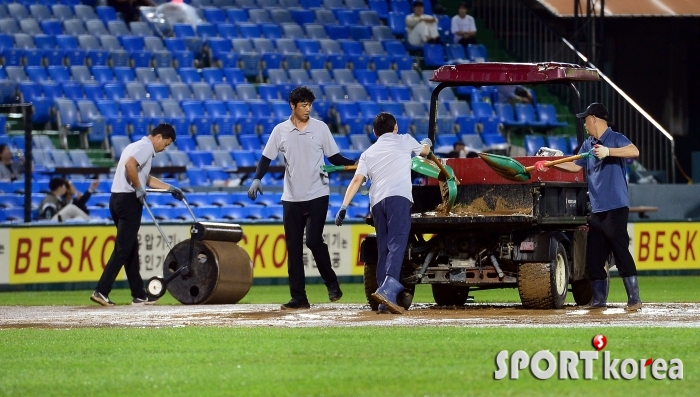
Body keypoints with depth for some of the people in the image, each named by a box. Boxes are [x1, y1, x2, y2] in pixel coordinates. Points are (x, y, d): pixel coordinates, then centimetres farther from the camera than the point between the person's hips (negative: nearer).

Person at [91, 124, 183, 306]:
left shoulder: (137, 146, 24)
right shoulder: (146, 146, -7)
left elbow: (146, 178, 33)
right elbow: (130, 165, -26)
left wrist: (170, 188, 34)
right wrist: (139, 188, -17)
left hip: (117, 199, 10)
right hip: (129, 200, -10)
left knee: (131, 249, 13)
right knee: (123, 249, -10)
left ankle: (138, 295, 16)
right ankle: (101, 291, -17)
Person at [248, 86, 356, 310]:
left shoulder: (320, 128, 1)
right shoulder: (280, 131, 2)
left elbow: (334, 157, 4)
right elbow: (267, 158, 3)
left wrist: (355, 164, -12)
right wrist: (257, 179, -13)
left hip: (317, 196, -2)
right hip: (292, 198, 2)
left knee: (314, 240, -13)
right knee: (293, 248, 2)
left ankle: (331, 283, 8)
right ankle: (298, 298, 6)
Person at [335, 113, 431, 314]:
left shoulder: (368, 153, 22)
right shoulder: (404, 141, 17)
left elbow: (357, 180, 8)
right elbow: (424, 151, 37)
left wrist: (344, 207, 2)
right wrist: (427, 143, 60)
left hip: (376, 202, 4)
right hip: (398, 197, -4)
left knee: (383, 249, 9)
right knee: (397, 244, -16)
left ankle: (384, 299, 4)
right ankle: (388, 289, -36)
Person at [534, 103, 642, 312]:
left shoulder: (615, 139, -6)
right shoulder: (588, 145, 17)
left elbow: (634, 151, -24)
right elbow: (576, 166, 29)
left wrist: (608, 151, -31)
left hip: (615, 207, -8)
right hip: (597, 209, 8)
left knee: (621, 252, -12)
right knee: (593, 256, 9)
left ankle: (634, 299, -11)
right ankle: (599, 298, 19)